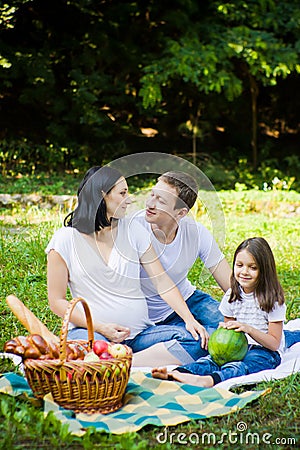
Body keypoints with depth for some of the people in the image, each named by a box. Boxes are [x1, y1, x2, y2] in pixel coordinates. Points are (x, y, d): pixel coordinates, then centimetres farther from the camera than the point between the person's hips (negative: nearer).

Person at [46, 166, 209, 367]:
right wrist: (101, 327, -13)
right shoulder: (65, 239, -2)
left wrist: (190, 319, -8)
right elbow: (57, 301, -1)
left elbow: (162, 281, 5)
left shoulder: (133, 230, 8)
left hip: (140, 332, 5)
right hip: (91, 330, -5)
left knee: (193, 338, -24)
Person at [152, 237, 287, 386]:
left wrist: (249, 329, -26)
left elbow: (274, 343, -10)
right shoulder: (233, 295, 8)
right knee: (211, 359, -25)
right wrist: (224, 330, -8)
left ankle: (207, 381, -63)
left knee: (237, 367, -35)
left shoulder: (272, 299, -8)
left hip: (265, 352, -5)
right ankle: (174, 375, -49)